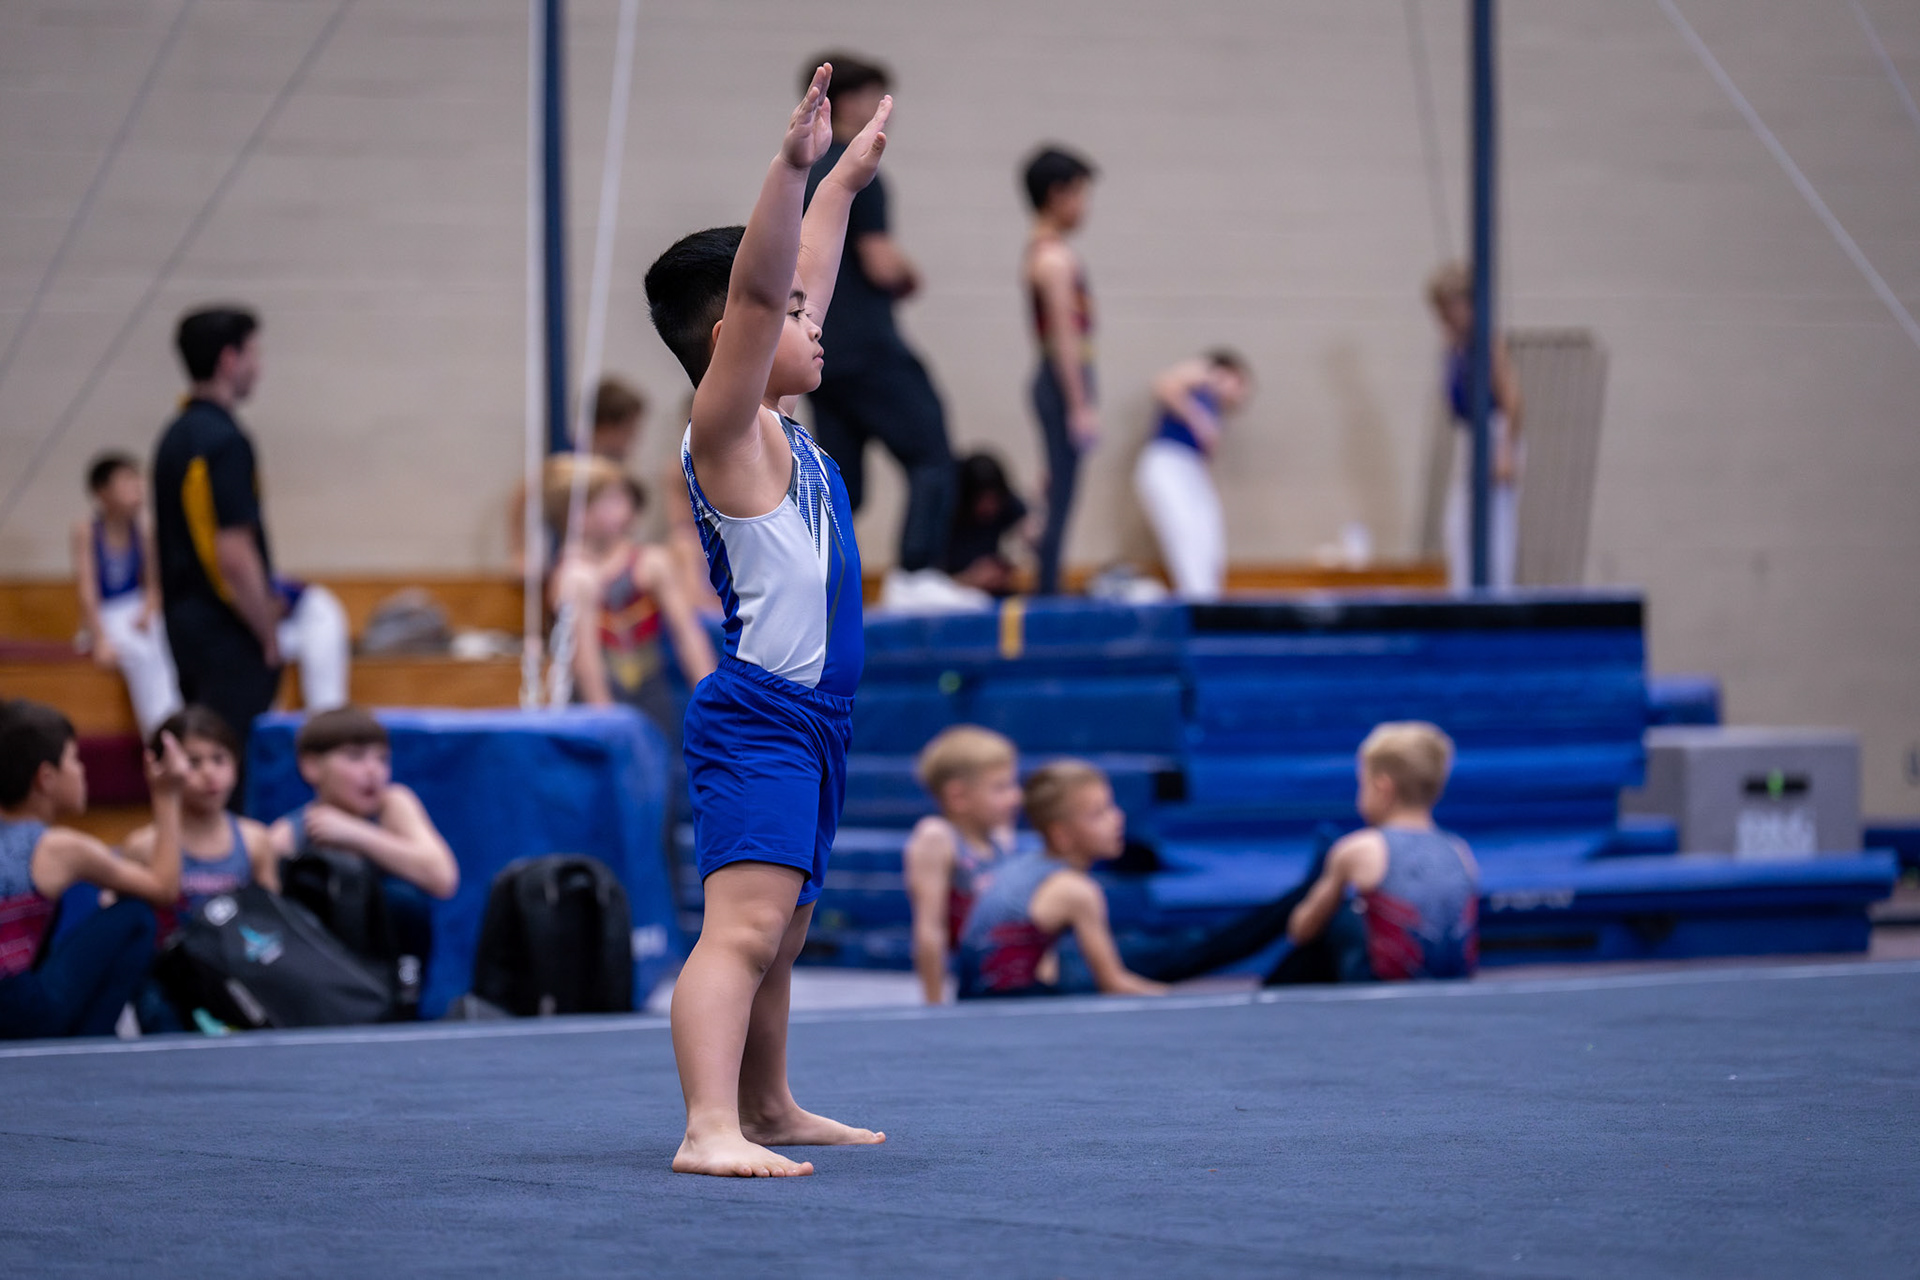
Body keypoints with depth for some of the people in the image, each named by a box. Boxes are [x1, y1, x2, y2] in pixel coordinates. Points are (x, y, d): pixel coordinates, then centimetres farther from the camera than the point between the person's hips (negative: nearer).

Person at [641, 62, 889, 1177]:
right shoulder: (727, 430, -10)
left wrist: (847, 179, 37)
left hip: (807, 722, 10)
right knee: (744, 925, -21)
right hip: (758, 719, -10)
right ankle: (711, 1129, -31)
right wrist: (793, 165, -36)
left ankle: (769, 1108, 33)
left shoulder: (779, 431, 15)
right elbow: (757, 292, -25)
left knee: (780, 936, 20)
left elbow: (801, 286, 29)